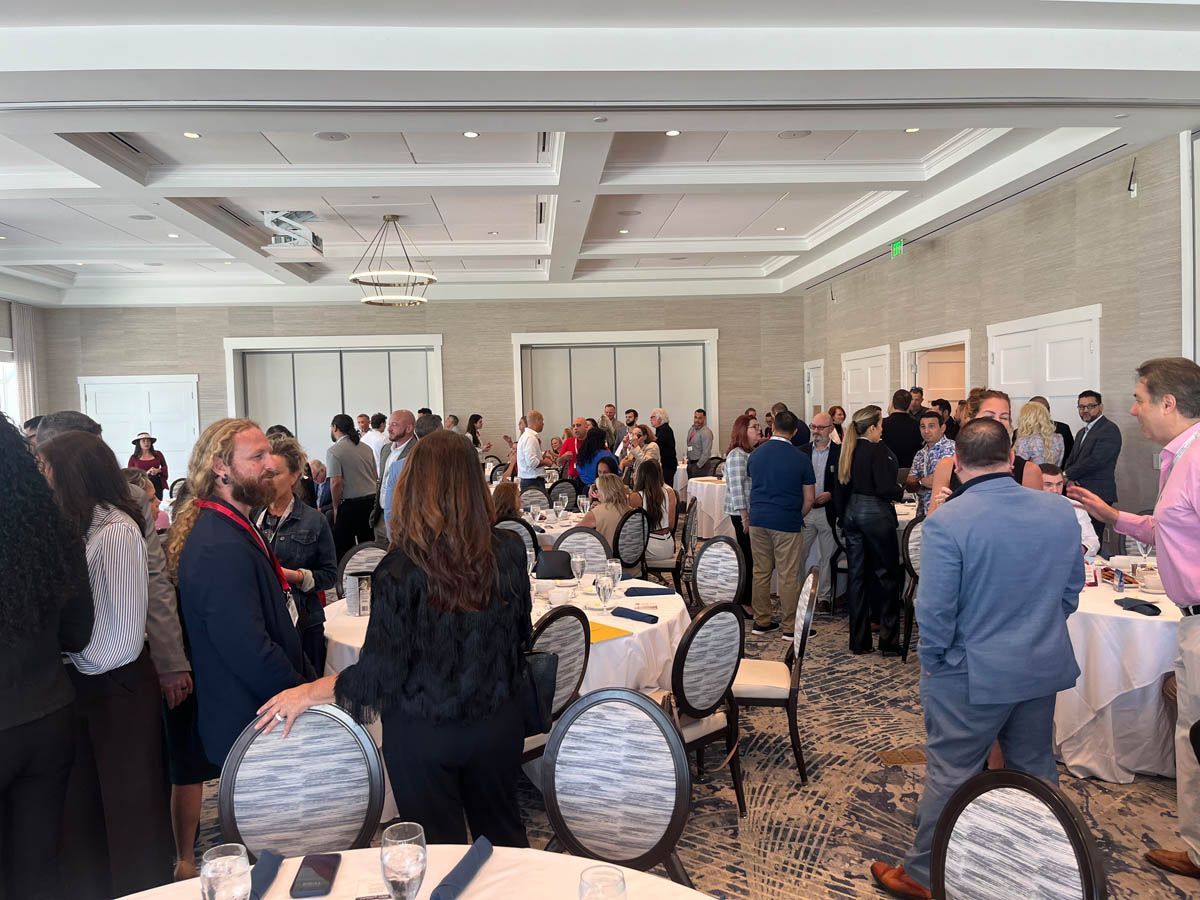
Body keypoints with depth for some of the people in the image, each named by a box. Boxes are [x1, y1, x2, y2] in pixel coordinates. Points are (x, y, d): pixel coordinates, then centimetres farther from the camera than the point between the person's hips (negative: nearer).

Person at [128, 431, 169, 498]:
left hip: (157, 485, 1)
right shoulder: (134, 457, 7)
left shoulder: (158, 454, 10)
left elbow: (165, 468, 15)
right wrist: (145, 473, -12)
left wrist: (158, 470, -8)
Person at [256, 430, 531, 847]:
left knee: (438, 846, 19)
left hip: (423, 733, -3)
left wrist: (306, 693, -5)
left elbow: (380, 672, -19)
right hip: (498, 722, 3)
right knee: (501, 832, 26)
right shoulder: (508, 552, -13)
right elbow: (521, 633, 1)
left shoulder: (400, 570, -24)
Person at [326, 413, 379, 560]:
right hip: (371, 501, 6)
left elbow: (336, 483, -16)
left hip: (350, 504, -6)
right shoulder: (366, 448, 10)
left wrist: (335, 507, -5)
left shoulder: (334, 451, -10)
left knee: (343, 547, 2)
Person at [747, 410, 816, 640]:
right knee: (788, 576, 1)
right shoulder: (801, 459, -6)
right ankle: (790, 627, 7)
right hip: (787, 522, -4)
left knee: (761, 572, 12)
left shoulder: (755, 455, 6)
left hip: (758, 520, 4)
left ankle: (761, 621, 18)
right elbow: (809, 498, -3)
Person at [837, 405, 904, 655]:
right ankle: (888, 639, 7)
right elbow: (885, 488, -19)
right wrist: (901, 491, 1)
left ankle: (859, 640, 15)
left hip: (851, 511, 7)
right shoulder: (878, 450, -14)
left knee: (856, 574, 9)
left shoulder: (848, 451, 6)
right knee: (887, 573, 4)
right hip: (875, 512, -7)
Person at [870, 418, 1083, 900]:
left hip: (974, 674, -5)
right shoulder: (1060, 513, -4)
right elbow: (1072, 590, 8)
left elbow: (934, 612, -20)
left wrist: (931, 662, -3)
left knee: (950, 774, 7)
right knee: (1035, 769, 21)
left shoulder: (946, 523, -23)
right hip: (1044, 668, 6)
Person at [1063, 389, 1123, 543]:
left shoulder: (1109, 429, -6)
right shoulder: (1082, 432, 23)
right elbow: (1071, 459, 20)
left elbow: (1096, 460, -15)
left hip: (1098, 494, -8)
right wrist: (1069, 478, -2)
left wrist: (1068, 474, -7)